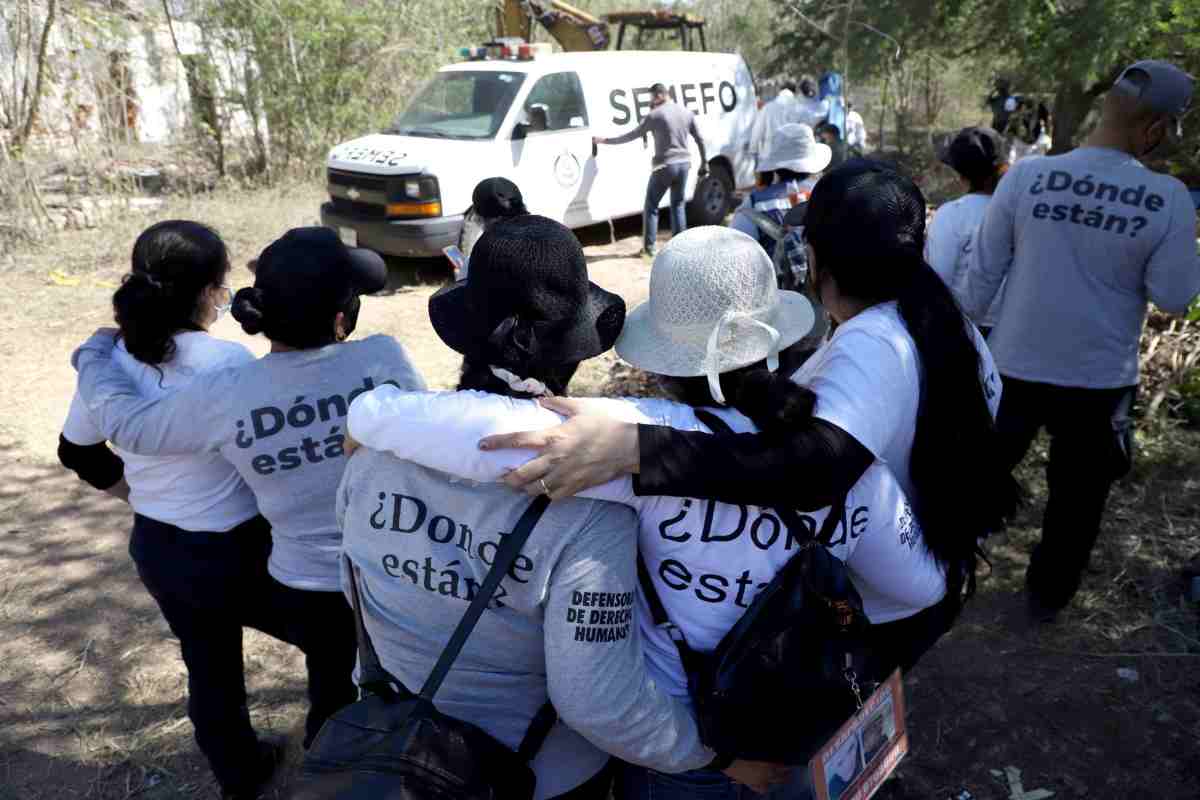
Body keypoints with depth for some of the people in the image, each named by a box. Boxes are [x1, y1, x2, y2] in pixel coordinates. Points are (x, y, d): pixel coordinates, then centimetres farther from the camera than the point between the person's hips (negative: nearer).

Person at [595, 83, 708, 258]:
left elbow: (632, 135, -4)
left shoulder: (655, 115, -8)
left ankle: (649, 247, 5)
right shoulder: (686, 113, 8)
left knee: (651, 206, 8)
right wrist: (704, 162, 22)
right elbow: (700, 139, 12)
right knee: (678, 205, 18)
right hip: (683, 164, 5)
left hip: (665, 166, -5)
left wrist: (606, 140, 5)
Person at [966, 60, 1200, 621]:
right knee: (1077, 497, 19)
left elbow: (985, 271, -5)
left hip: (1015, 365, 1)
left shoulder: (1025, 176, -11)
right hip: (1099, 378, -1)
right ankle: (1047, 595, 36)